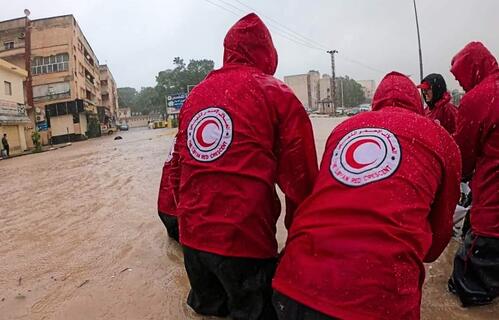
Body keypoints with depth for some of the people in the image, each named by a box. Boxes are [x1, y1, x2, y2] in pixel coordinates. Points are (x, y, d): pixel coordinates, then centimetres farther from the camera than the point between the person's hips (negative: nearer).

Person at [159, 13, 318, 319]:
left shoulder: (196, 94, 9)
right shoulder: (276, 93, -6)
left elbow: (179, 166, 13)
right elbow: (300, 176, -8)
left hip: (192, 236, 6)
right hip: (245, 239, -5)